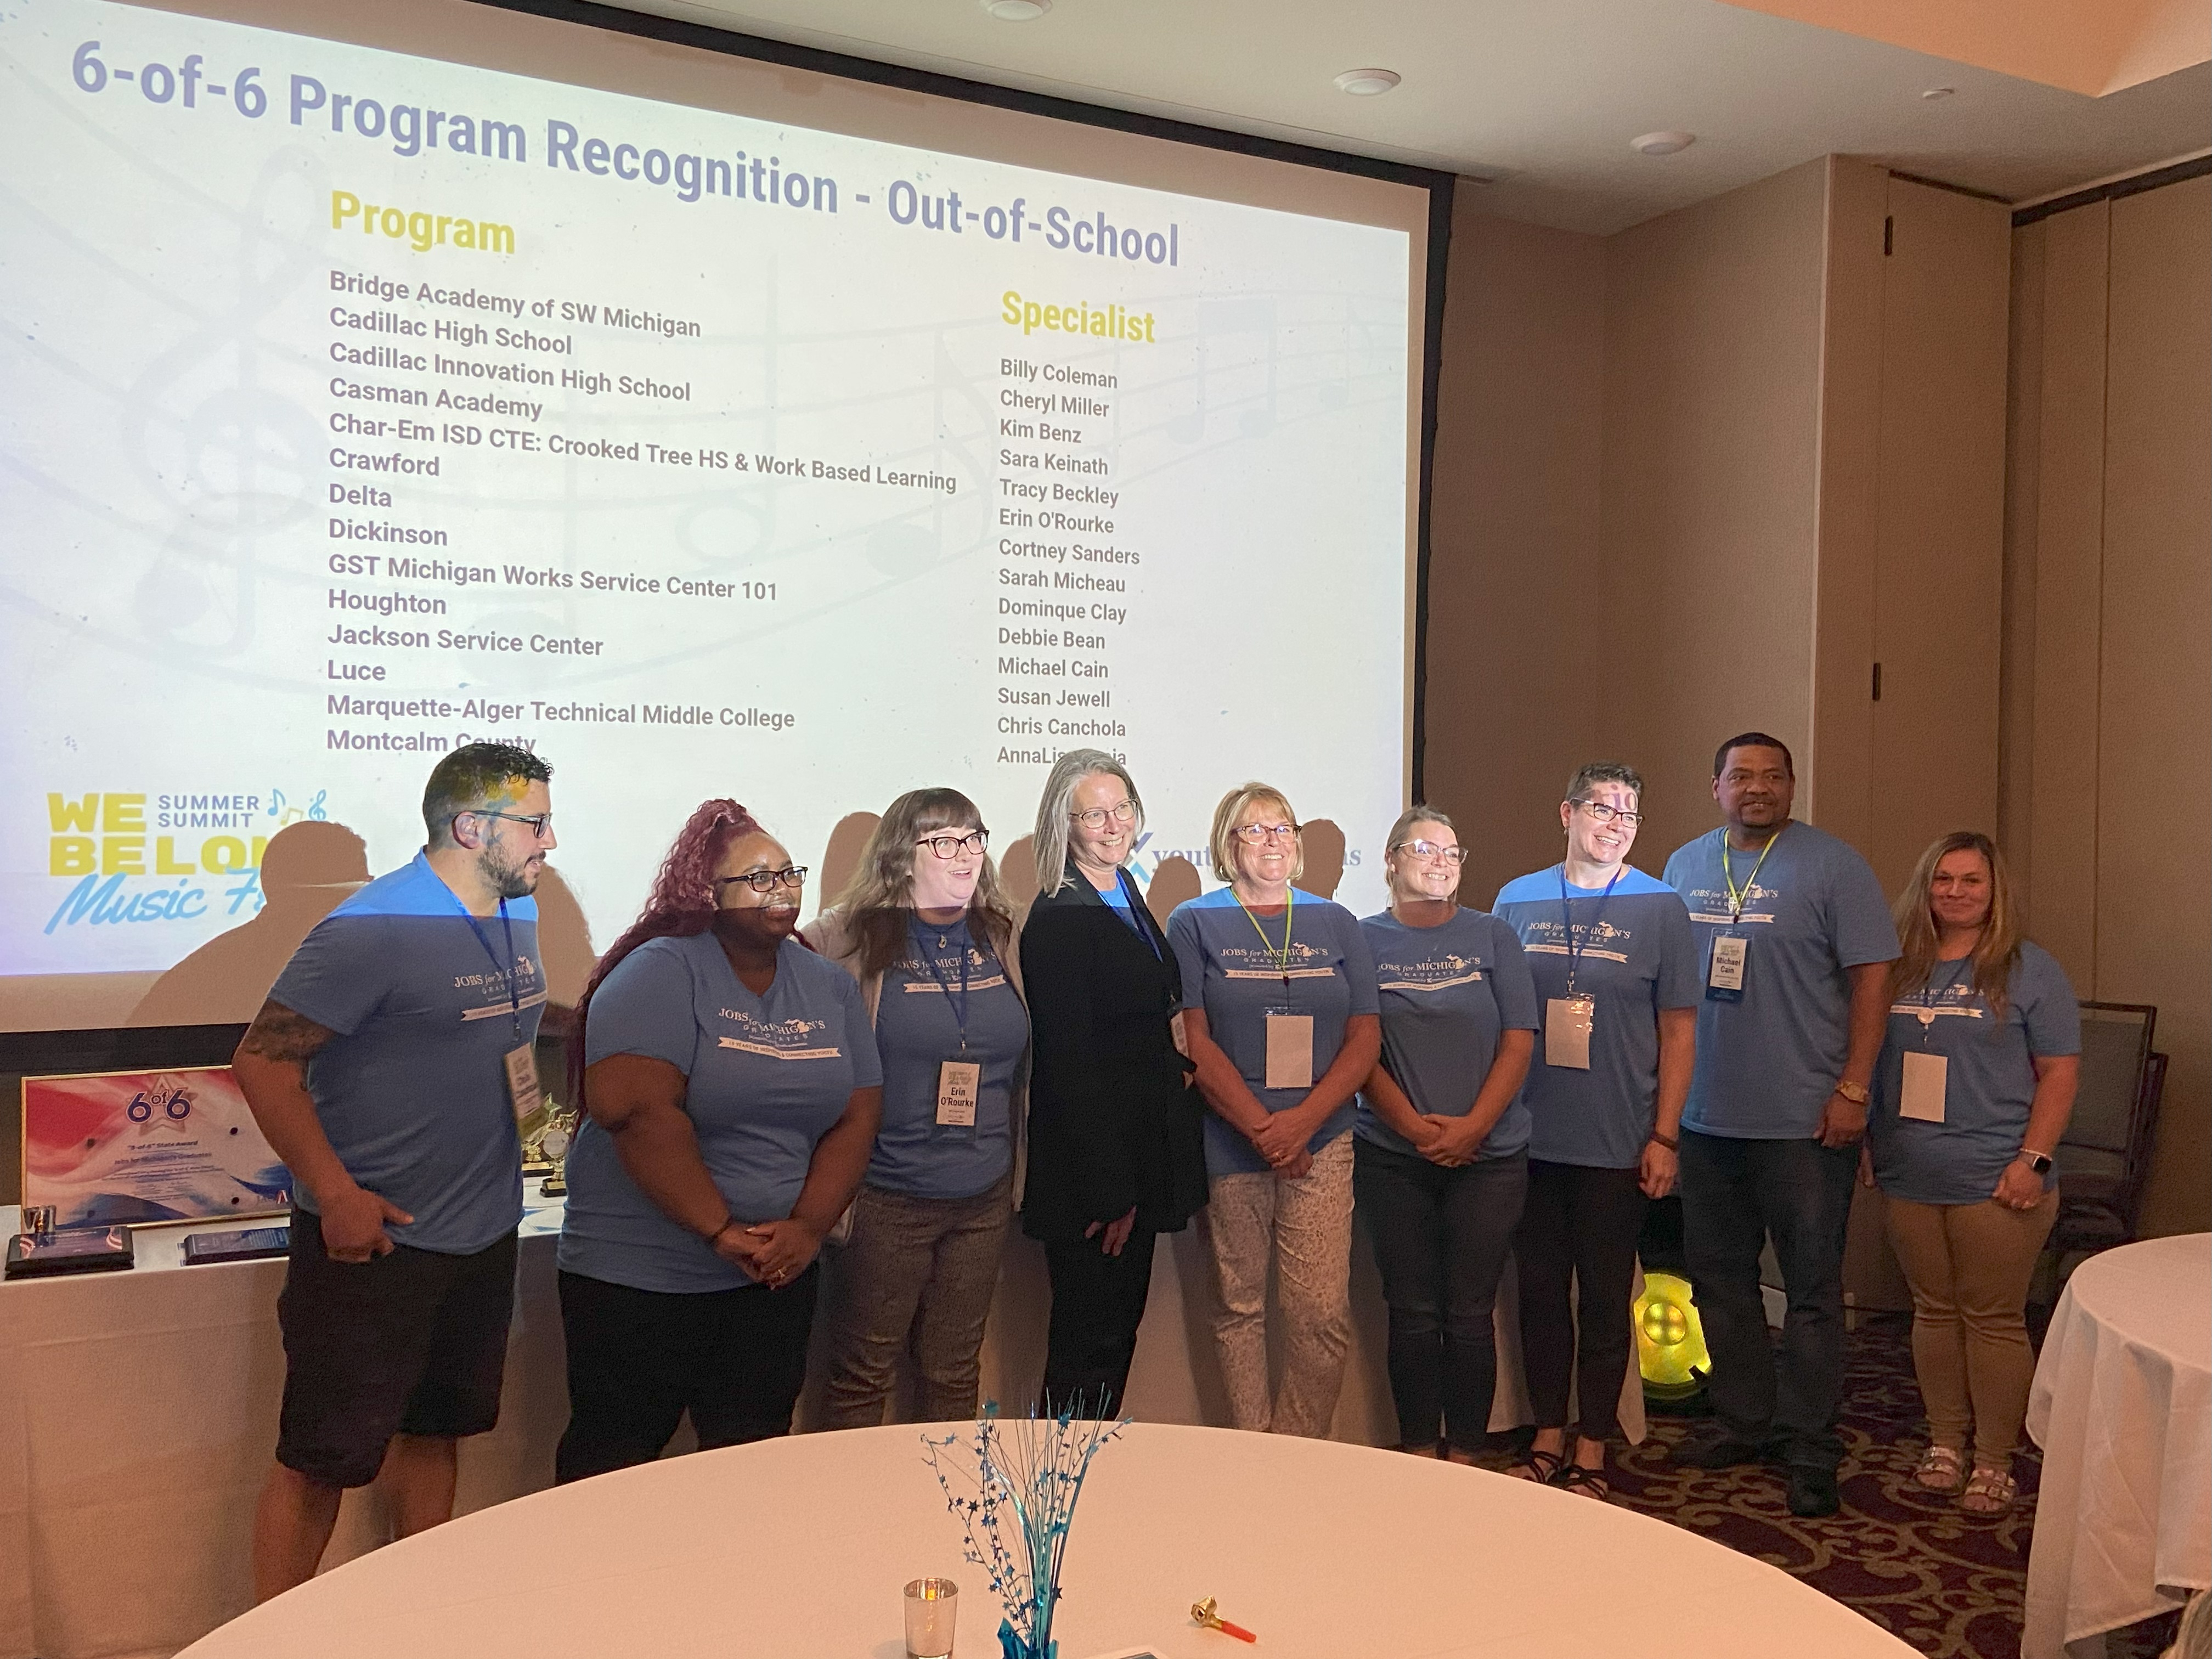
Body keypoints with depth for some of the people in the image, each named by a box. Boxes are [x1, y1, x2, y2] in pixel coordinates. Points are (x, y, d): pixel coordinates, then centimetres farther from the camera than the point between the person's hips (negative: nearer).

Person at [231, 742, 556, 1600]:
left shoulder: (518, 916, 7)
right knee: (322, 1458, 3)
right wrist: (339, 1195, -22)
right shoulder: (374, 928, -18)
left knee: (436, 1431, 20)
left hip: (483, 1236, 8)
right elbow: (263, 1060, -19)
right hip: (376, 1239, -8)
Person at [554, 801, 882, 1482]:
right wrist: (721, 1232, -21)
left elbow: (856, 1117, 4)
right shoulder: (662, 973, -11)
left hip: (776, 1276, 5)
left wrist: (808, 1228, -9)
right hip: (639, 1279, -5)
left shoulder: (830, 987, 7)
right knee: (614, 1459, 10)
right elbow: (635, 1109, -22)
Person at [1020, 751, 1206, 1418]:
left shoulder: (1127, 895, 9)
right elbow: (1069, 1062, -20)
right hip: (1090, 1169, -9)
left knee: (1121, 1327, 17)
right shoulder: (1059, 917, -17)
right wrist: (1108, 1191, -20)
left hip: (1138, 1159, 9)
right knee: (1090, 1344, 3)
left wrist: (1178, 1062, 2)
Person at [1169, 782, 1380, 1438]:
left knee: (1323, 1312, -4)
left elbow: (1365, 1038, 6)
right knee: (1240, 1308, 5)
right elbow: (1194, 1041, -3)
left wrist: (1302, 1122, -8)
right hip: (1229, 1143, -1)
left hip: (1321, 1144, 2)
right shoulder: (1196, 923, 4)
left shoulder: (1335, 924, 11)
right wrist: (1261, 1129, -12)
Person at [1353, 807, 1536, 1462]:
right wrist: (1415, 1125, -12)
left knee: (1470, 1314, 2)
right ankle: (1420, 1453, 16)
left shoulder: (1492, 936, 7)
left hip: (1488, 1155, 1)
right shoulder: (1365, 940, 4)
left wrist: (1471, 1127, -9)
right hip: (1392, 1155, 0)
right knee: (1413, 1314, 4)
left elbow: (1518, 1042, 2)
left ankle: (1464, 1457, 13)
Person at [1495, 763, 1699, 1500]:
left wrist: (1664, 1137, -5)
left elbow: (1678, 1029, 0)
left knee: (1605, 1300, 7)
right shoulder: (1517, 900, 5)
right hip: (1530, 1137, 2)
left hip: (1616, 1145, -2)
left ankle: (1591, 1454, 21)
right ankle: (1547, 1440, 26)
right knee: (1540, 1292, 11)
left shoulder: (1659, 907, 0)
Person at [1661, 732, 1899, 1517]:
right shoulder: (1684, 865, 10)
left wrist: (1852, 1090, -13)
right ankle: (1742, 1421, 29)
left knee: (1812, 1288, 2)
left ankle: (1809, 1445, 14)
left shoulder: (1832, 866, -4)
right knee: (1718, 1278, 14)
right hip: (1704, 1116, 5)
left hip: (1804, 1121, -5)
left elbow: (1871, 978, -7)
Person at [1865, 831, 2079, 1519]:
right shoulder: (1901, 969, 9)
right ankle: (1945, 1445, 24)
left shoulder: (2028, 969, -2)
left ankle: (1994, 1462, 14)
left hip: (1994, 1181, -4)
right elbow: (1868, 1064, 15)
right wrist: (1865, 1143, 9)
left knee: (1993, 1319, 2)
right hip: (1909, 1179, 4)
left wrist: (2033, 1159, -12)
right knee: (1934, 1312, 12)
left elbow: (2060, 1072, -4)